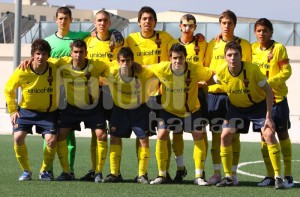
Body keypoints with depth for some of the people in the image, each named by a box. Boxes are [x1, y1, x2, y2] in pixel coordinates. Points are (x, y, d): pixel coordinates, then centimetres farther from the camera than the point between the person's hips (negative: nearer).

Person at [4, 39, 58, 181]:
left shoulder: (54, 69, -19)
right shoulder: (22, 72, -18)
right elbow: (8, 90, -1)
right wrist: (12, 111, -3)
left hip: (48, 112, 0)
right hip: (26, 110, 0)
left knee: (51, 140, -18)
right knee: (18, 138, -19)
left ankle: (44, 171, 7)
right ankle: (26, 171, 2)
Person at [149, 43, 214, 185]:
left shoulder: (195, 70, -26)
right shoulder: (162, 69, -24)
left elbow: (214, 77, -16)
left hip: (191, 109, 0)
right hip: (168, 109, 0)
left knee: (199, 137, -7)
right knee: (161, 136, -12)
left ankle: (199, 176, 2)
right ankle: (161, 175, 1)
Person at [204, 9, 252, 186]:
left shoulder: (244, 45, 4)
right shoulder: (213, 44, 8)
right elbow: (205, 67, 14)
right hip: (215, 92, 2)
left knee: (234, 134, 1)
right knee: (216, 133, 3)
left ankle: (233, 173, 7)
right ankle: (217, 173, 8)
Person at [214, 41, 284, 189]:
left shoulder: (253, 69, -29)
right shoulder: (221, 72, -20)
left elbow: (268, 91, -20)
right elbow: (214, 83, 6)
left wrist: (268, 117, -22)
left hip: (258, 105, -3)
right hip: (236, 107, 3)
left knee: (269, 135, -19)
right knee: (225, 136, -8)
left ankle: (278, 177, -12)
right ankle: (228, 177, 5)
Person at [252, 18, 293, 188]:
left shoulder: (278, 48, -8)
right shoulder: (253, 48, 6)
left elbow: (286, 71, -12)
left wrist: (269, 82, -21)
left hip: (277, 97, -4)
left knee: (283, 134, 2)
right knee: (264, 136, 5)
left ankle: (288, 175, 7)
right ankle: (270, 175, 12)